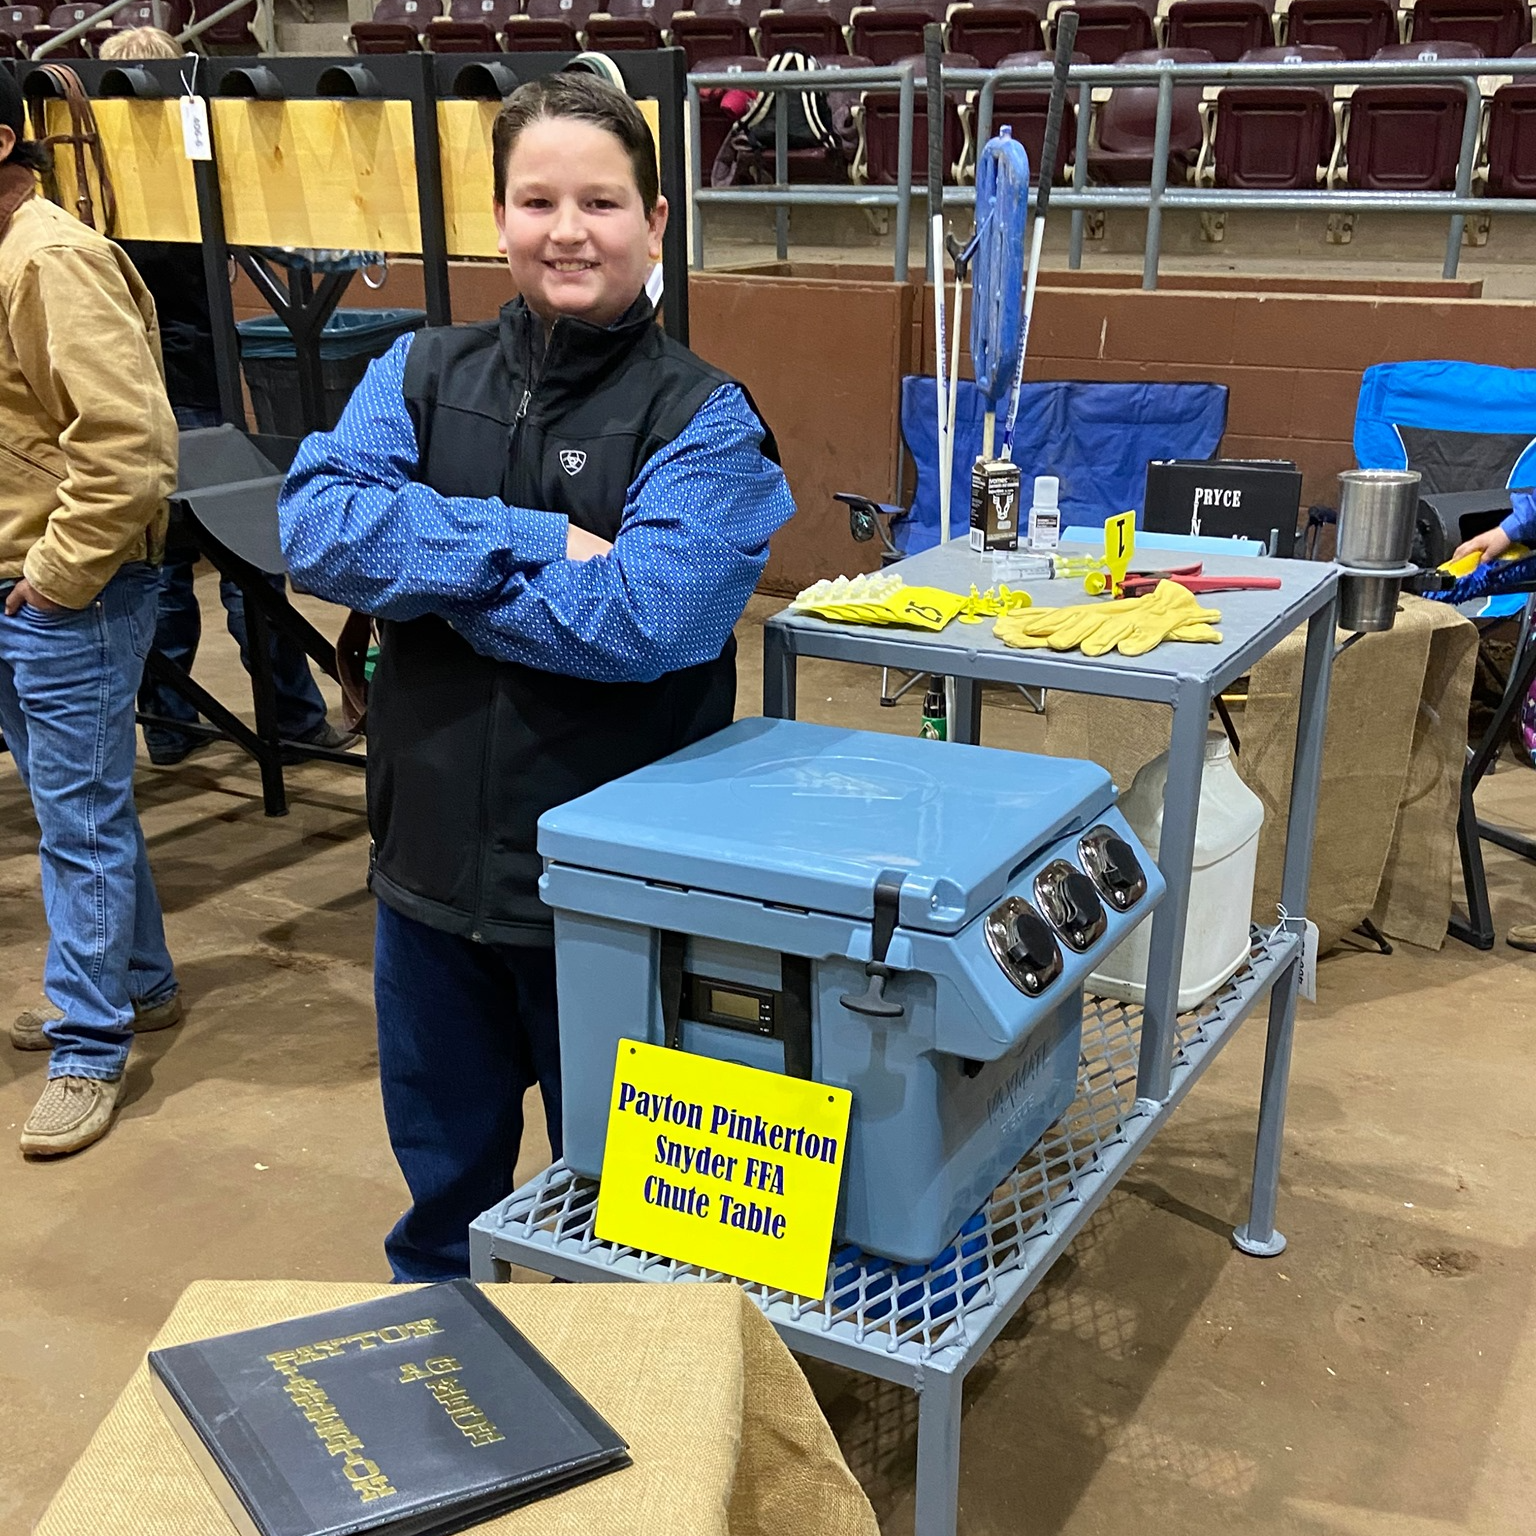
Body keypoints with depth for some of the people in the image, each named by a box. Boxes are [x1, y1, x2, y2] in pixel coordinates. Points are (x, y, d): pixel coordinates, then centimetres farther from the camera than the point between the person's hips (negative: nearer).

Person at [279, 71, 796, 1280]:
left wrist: (425, 564, -16)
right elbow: (316, 522, -15)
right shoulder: (424, 374, 1)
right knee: (444, 1176, 25)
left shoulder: (704, 422, -12)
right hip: (432, 854, 4)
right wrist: (535, 543, -22)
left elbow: (641, 621, -26)